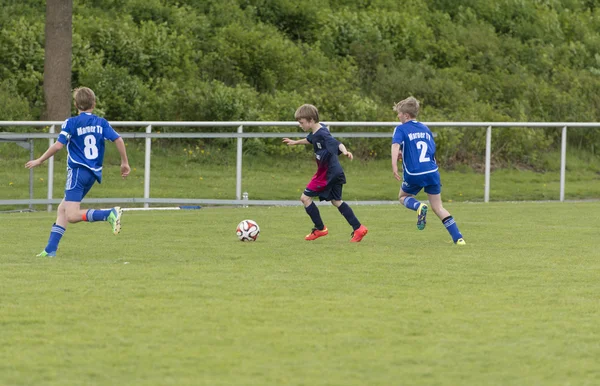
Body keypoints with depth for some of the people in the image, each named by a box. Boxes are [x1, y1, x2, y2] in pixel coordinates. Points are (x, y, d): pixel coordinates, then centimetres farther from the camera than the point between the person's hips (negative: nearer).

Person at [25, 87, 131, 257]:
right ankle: (50, 249, 11)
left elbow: (58, 145, -12)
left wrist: (39, 161, 0)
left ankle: (110, 214, -31)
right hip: (94, 173, 7)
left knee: (72, 215, -14)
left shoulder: (71, 123, -6)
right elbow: (118, 139, -1)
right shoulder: (101, 123, 7)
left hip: (78, 171, -7)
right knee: (62, 209, 15)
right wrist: (125, 163, 9)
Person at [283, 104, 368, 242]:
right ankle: (358, 228, 14)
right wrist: (295, 142, 46)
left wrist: (345, 151, -58)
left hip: (327, 173, -10)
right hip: (335, 172, 10)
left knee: (305, 197, -2)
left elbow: (337, 143, -37)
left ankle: (320, 229, 7)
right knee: (336, 201, 17)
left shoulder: (322, 134, -23)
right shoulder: (315, 132, 8)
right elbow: (310, 140, 31)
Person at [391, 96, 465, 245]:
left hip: (414, 174, -4)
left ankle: (419, 206, -10)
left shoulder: (401, 129, 0)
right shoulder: (426, 129, 17)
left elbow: (395, 145, -19)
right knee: (438, 207, 12)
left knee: (403, 197, 24)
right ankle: (458, 238, 1)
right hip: (432, 172, 4)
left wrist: (394, 165, -28)